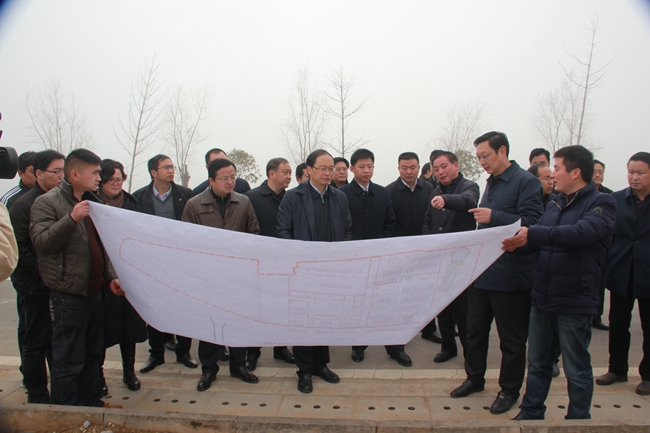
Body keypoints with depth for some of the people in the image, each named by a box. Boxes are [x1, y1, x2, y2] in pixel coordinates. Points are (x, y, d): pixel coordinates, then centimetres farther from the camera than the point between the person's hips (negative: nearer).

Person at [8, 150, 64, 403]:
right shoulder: (23, 205, -9)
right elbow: (19, 248, -14)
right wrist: (43, 274, -14)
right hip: (35, 287, -5)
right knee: (37, 342, 5)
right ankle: (37, 396, 18)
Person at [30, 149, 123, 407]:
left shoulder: (92, 202, 16)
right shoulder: (47, 202, -8)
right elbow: (41, 242, -21)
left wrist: (110, 276, 11)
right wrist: (71, 218, -30)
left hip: (94, 291, 8)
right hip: (68, 296, -8)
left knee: (93, 355, 18)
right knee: (69, 361, 1)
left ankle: (91, 403, 32)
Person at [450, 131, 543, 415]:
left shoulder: (525, 182, -12)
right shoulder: (492, 183, 14)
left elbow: (532, 222, -21)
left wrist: (494, 216, -26)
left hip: (509, 274, -8)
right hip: (483, 271, 8)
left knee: (511, 338, 8)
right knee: (475, 329, 16)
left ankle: (509, 389, 24)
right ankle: (475, 378, 33)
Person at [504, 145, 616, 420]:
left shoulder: (600, 204, -10)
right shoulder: (556, 204, 10)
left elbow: (580, 233, -29)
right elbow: (536, 241, 6)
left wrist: (532, 233, -34)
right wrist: (517, 243, -14)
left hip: (574, 302, -6)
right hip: (542, 298, 7)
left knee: (577, 371, 10)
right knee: (537, 364, 18)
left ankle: (578, 419, 28)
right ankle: (531, 413, 33)